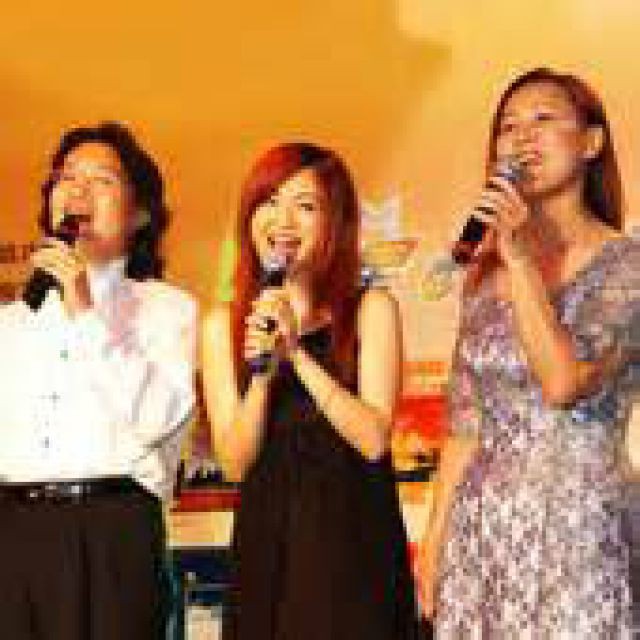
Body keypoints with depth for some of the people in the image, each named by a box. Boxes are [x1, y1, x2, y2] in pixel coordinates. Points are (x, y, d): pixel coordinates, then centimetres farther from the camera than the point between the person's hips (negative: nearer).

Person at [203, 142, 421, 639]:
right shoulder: (224, 325, 6)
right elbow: (235, 463, 1)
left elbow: (374, 438, -9)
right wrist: (262, 371, -13)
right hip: (265, 543, 2)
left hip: (355, 544, -2)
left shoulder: (370, 310, 1)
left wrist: (296, 353, -14)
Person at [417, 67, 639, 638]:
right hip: (480, 526, 5)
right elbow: (466, 420, 12)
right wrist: (436, 536, 9)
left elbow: (564, 382, -19)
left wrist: (520, 258, -16)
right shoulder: (485, 271, 9)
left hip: (575, 526, -5)